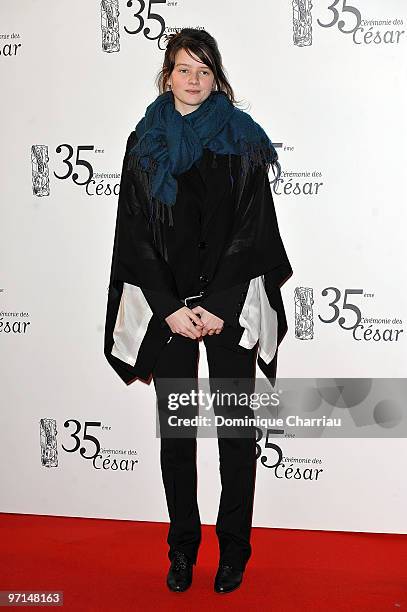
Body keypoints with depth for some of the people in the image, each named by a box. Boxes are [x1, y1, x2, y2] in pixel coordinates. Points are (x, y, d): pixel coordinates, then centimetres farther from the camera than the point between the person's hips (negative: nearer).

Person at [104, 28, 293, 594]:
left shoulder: (241, 139, 3)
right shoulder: (145, 144, 7)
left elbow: (251, 229, -3)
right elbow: (136, 234, 2)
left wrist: (218, 305, -12)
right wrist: (171, 309, -7)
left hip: (232, 305, -1)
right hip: (167, 306, 1)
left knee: (236, 427, 3)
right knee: (175, 428, 6)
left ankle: (234, 548, 16)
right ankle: (183, 547, 20)